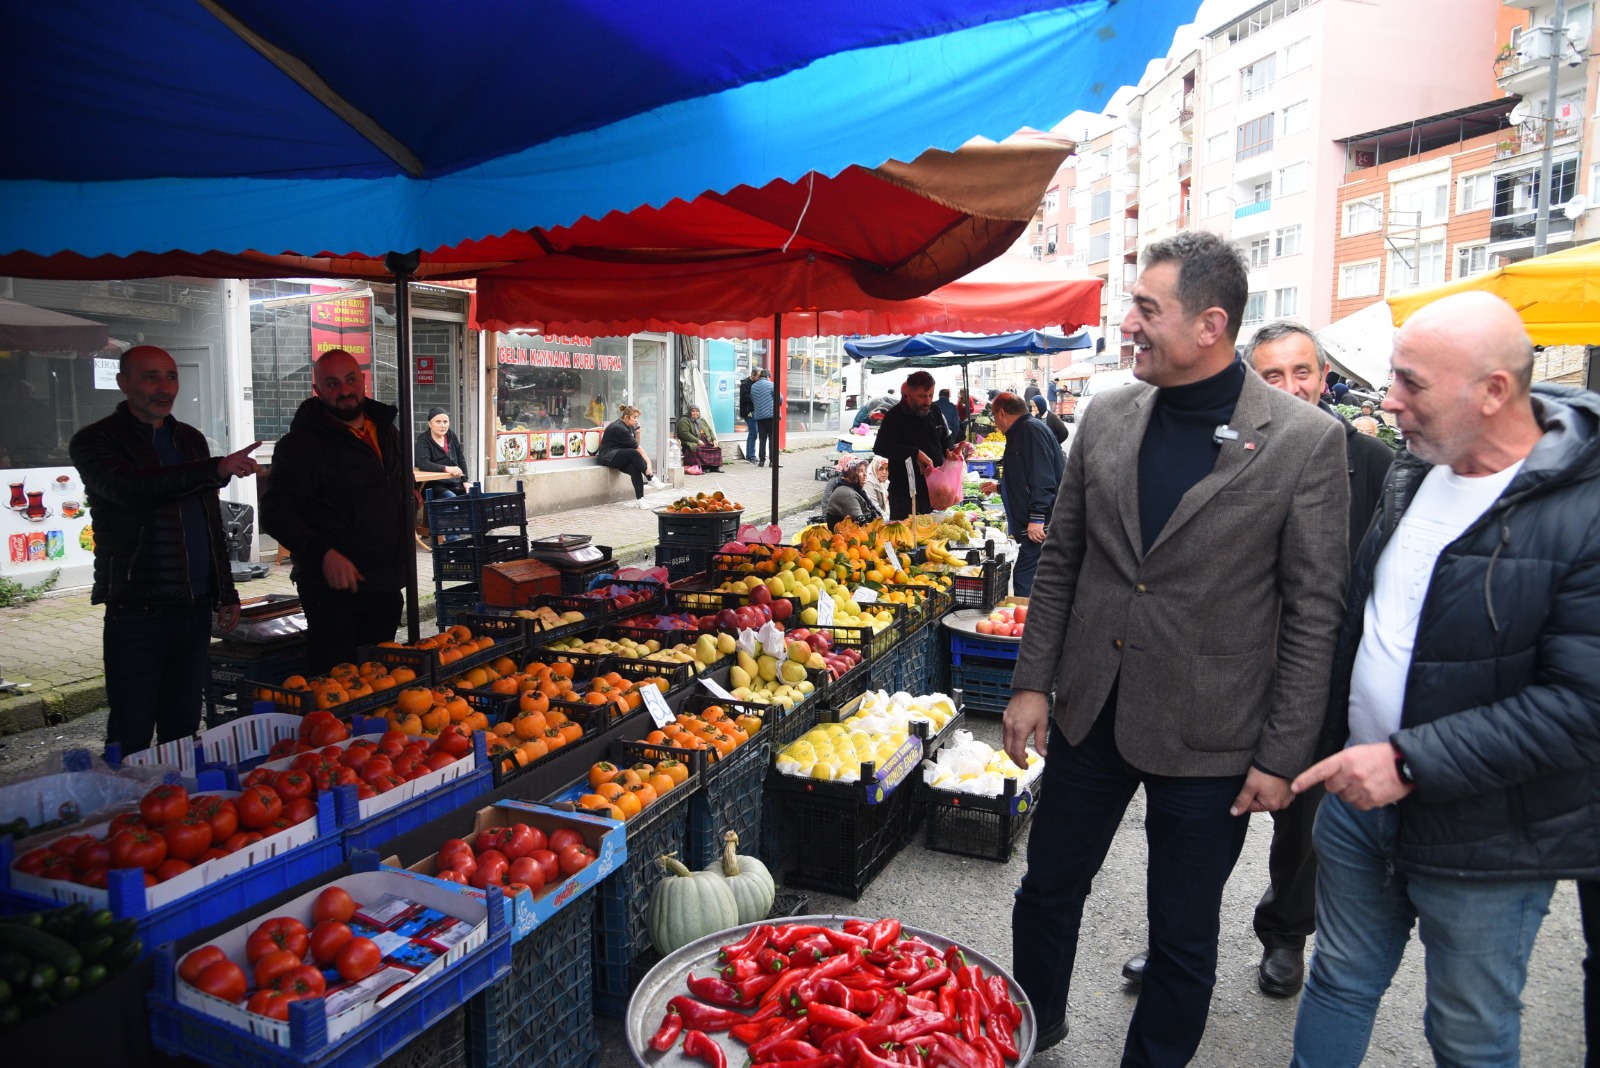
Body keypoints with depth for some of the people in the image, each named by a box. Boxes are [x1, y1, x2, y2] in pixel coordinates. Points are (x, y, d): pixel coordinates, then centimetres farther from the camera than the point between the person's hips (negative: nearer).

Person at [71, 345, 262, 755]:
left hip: (195, 608, 6)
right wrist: (216, 469, -36)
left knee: (183, 729, 12)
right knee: (131, 738, -2)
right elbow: (131, 488, -25)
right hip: (137, 611, -5)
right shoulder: (96, 441, -3)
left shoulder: (191, 439, 17)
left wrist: (226, 593, 17)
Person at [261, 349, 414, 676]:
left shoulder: (387, 431, 12)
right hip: (334, 587, -6)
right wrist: (324, 553, -26)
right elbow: (276, 513, -14)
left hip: (387, 586, 7)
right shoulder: (300, 443, -8)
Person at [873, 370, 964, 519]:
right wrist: (916, 453, -31)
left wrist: (950, 451, -1)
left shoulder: (935, 412, 8)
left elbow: (946, 438, 23)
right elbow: (880, 447, -26)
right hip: (905, 496, -6)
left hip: (934, 492, 6)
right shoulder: (895, 416, -12)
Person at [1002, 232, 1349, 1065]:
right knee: (1047, 894, 20)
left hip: (1206, 740, -4)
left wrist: (1282, 756, -8)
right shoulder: (1107, 416, 1)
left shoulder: (1304, 440, -11)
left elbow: (1314, 611, -8)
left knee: (1182, 940, 14)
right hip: (1089, 715, 4)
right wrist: (1032, 682, 4)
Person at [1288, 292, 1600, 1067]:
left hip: (1484, 838, -5)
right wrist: (1330, 738, 11)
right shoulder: (1412, 469, 1)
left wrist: (1411, 762, -26)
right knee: (1339, 983, 21)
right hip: (1358, 793, 6)